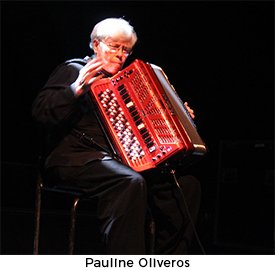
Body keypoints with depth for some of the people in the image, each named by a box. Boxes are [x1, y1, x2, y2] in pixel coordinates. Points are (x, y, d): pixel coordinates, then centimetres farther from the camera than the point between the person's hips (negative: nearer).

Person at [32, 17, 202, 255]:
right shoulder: (73, 70, 6)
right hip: (75, 157, -7)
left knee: (187, 184, -11)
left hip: (120, 158, 7)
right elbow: (40, 112, -7)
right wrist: (77, 89, -20)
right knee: (130, 182, -37)